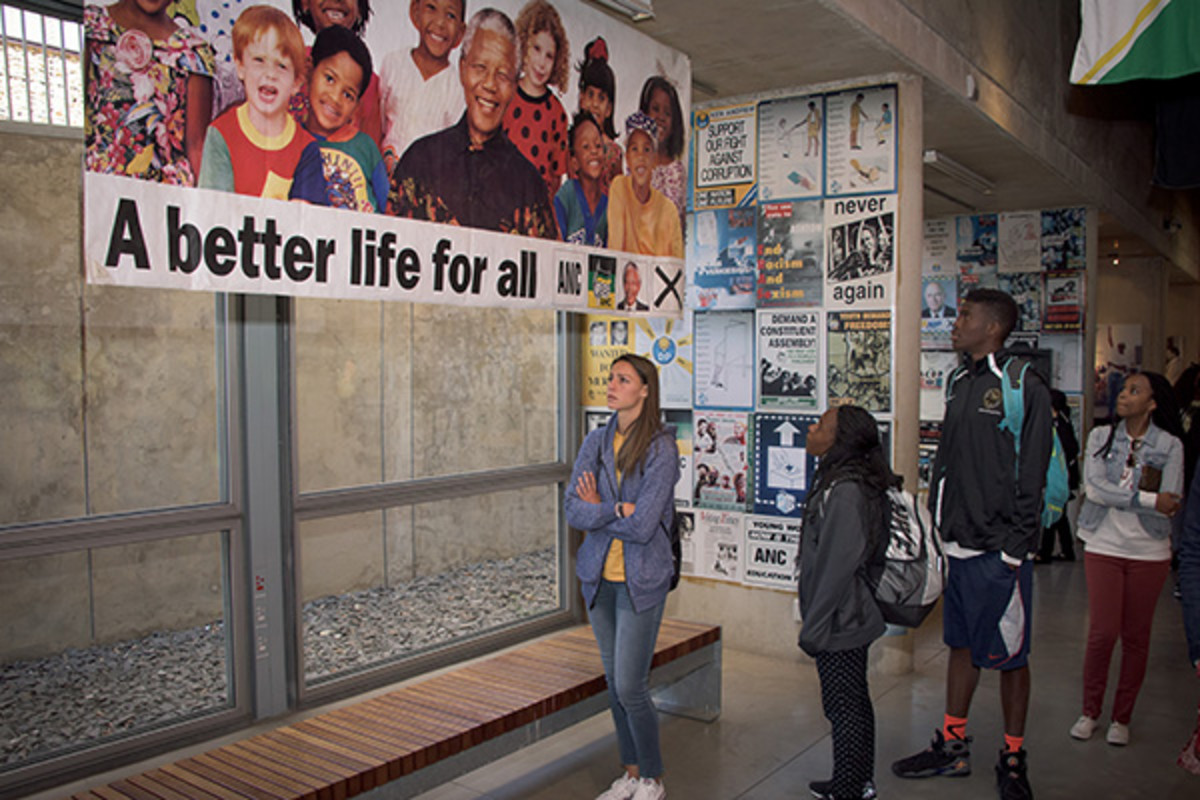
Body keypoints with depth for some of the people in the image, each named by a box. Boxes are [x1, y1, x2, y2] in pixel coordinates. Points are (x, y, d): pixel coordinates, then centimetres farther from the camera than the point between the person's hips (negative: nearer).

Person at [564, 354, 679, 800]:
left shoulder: (661, 448, -14)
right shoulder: (596, 442, 3)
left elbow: (643, 526, -20)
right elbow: (573, 511, -5)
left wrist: (597, 509, -6)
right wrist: (618, 509, -19)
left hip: (641, 579, -6)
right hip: (599, 577, 6)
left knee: (630, 687, -2)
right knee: (614, 683, 15)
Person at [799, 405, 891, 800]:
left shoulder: (845, 492, -24)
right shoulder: (839, 481, 7)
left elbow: (837, 566, -24)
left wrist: (813, 627, -18)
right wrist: (815, 621, 19)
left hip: (840, 621, -10)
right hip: (849, 619, 10)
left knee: (844, 706, 3)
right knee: (854, 701, 19)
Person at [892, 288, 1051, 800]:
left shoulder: (1024, 388, -12)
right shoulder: (960, 382, 11)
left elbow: (1030, 478, -14)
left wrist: (1014, 550, -15)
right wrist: (940, 523, 12)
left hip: (999, 551, -7)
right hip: (960, 545, 7)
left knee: (1009, 656, 6)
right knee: (962, 645, 17)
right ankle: (953, 747, 30)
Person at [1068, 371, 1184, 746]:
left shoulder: (1170, 445, -1)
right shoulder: (1101, 436, 2)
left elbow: (1170, 503, -11)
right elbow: (1094, 487, -12)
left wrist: (1115, 495, -14)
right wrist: (1148, 499, -16)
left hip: (1149, 552, 0)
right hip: (1104, 546, 0)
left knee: (1136, 637, 8)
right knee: (1102, 633, -2)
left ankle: (1122, 717, 23)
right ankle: (1089, 711, 17)